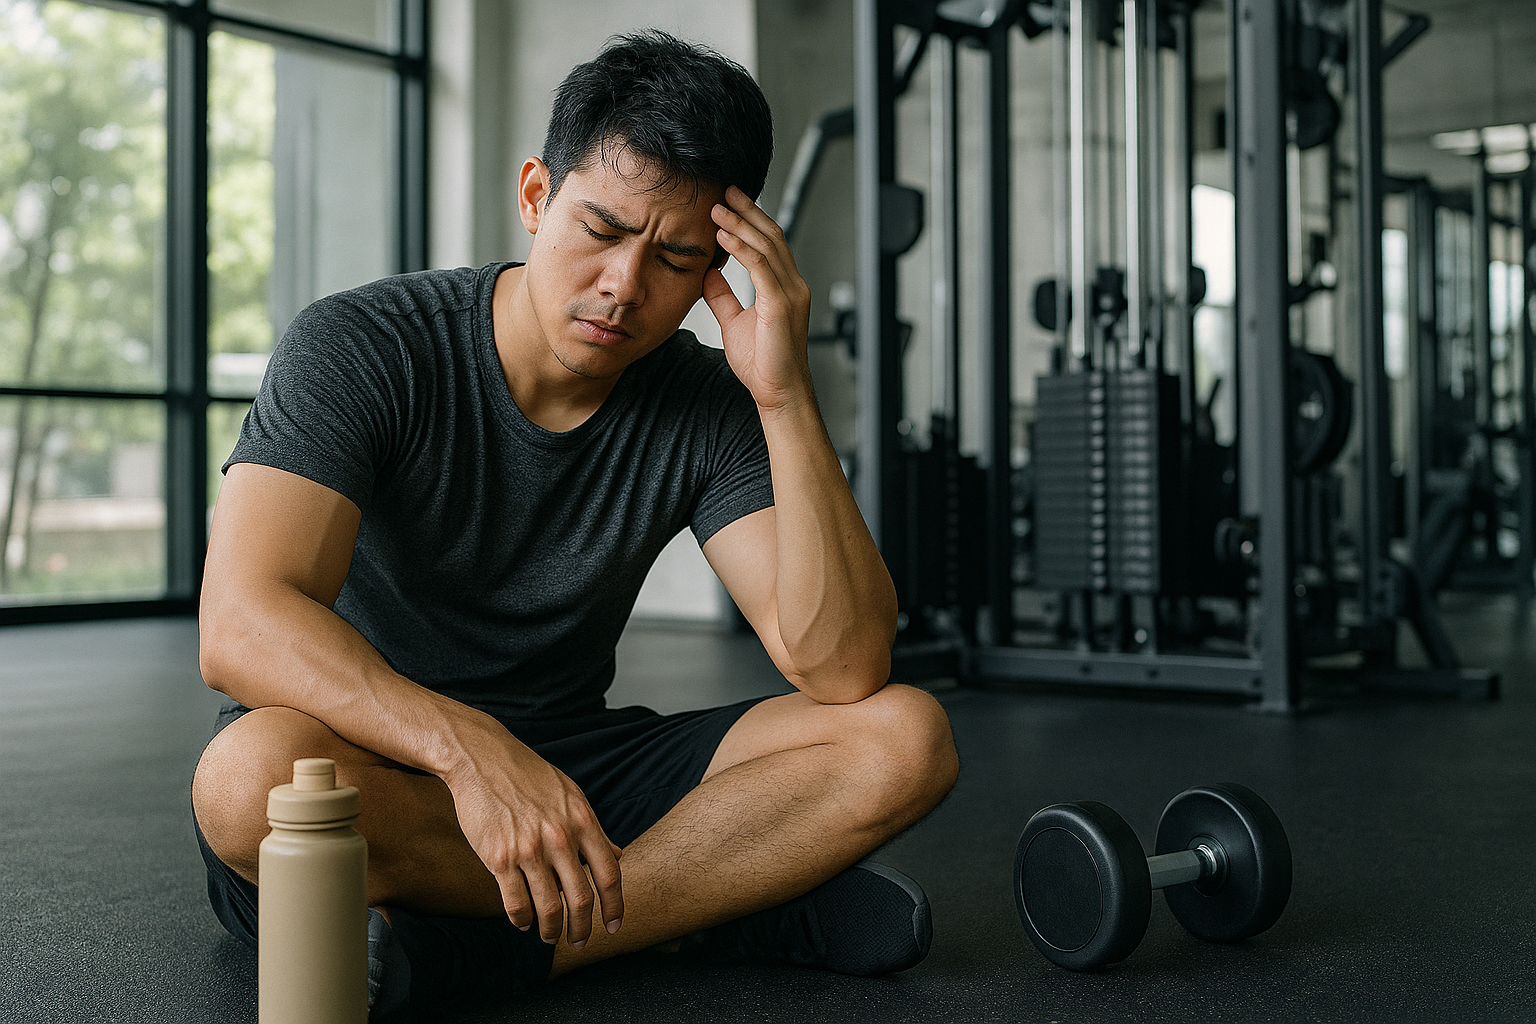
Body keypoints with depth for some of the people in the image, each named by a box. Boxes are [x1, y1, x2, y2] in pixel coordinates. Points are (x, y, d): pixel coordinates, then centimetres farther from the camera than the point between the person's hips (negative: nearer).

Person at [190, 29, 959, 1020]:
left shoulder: (709, 409, -5)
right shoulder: (361, 346, -14)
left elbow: (846, 671, -16)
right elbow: (243, 623, -28)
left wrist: (789, 397, -24)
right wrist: (469, 749, -44)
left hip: (579, 765, 3)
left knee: (907, 736, -16)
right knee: (257, 773, -38)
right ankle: (719, 896, -20)